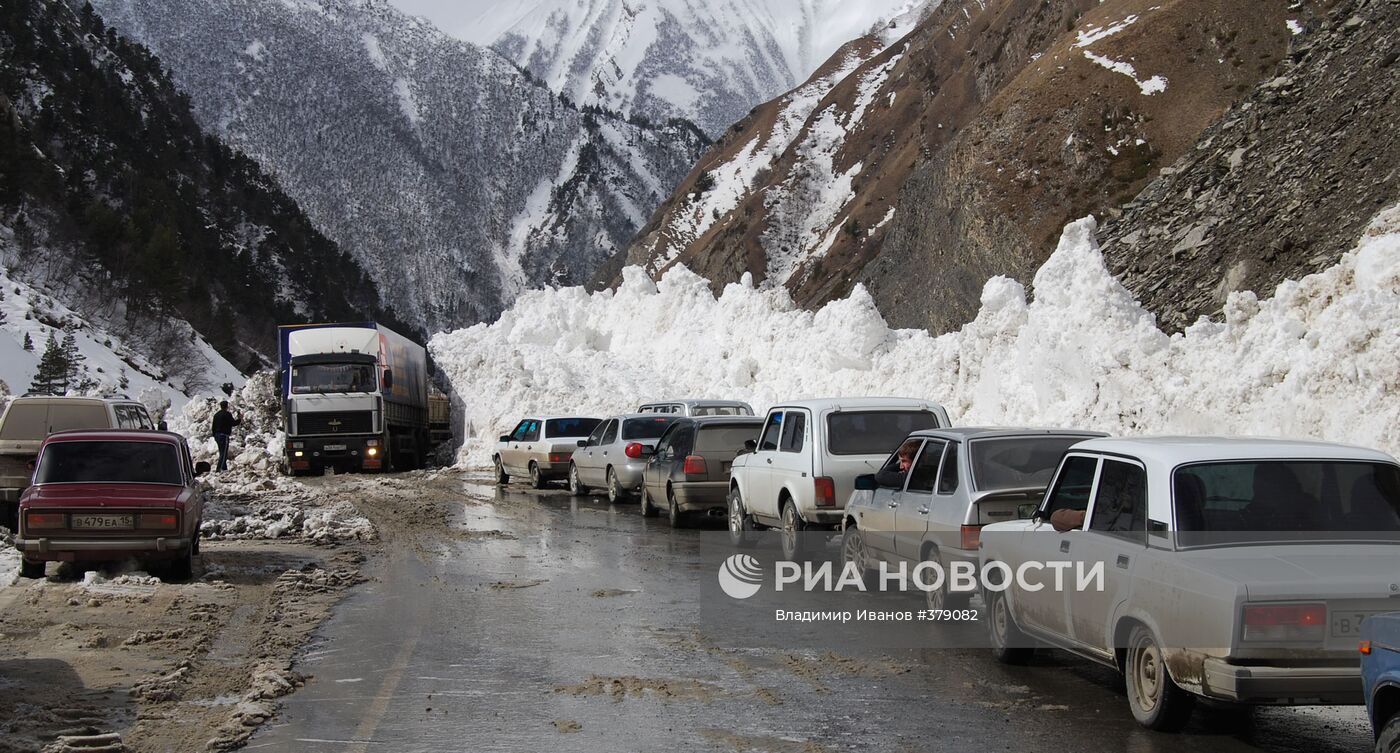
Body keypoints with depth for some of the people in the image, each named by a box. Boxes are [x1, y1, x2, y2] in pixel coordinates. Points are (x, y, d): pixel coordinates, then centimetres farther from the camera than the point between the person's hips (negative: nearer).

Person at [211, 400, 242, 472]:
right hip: (224, 436, -9)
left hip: (217, 436, 9)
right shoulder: (227, 414, -12)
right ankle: (220, 469, -13)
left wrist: (215, 436, 25)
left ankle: (224, 468, 21)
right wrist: (240, 419, 3)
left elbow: (213, 426, 18)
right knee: (224, 453, -7)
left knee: (222, 453, 16)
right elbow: (233, 423, -13)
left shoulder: (216, 415, 14)